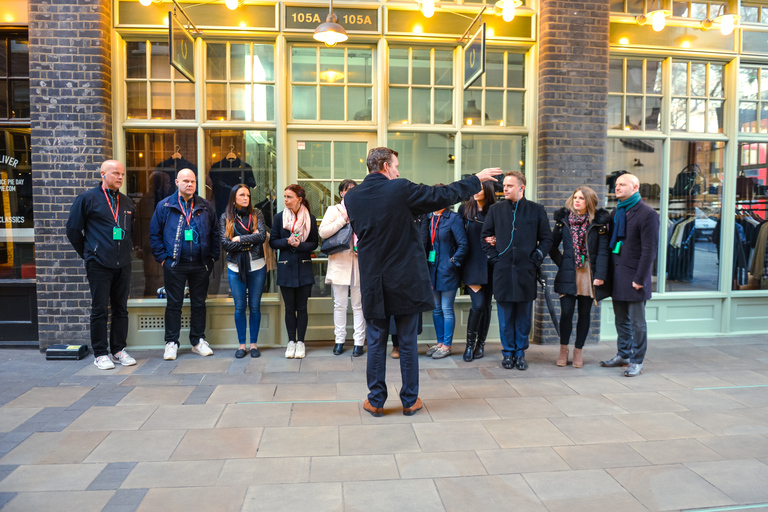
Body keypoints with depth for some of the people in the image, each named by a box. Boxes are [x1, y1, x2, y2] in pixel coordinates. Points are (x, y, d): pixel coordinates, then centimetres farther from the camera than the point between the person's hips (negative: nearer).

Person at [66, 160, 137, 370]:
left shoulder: (126, 202, 13)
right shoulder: (88, 198, -2)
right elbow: (73, 229, 1)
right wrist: (87, 253, 3)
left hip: (123, 265, 5)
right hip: (99, 264, -5)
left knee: (121, 309, 9)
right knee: (100, 310, 1)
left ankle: (119, 349, 20)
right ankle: (100, 354, 10)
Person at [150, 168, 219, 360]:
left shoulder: (205, 207, 8)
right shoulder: (164, 206, 3)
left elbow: (214, 233, 9)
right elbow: (155, 234, 3)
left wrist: (213, 256, 1)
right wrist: (162, 257, -4)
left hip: (200, 265, 2)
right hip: (174, 265, -2)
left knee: (199, 303, 9)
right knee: (174, 304, 5)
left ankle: (198, 341, 20)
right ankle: (171, 343, 15)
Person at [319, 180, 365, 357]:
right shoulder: (333, 210, 9)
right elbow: (322, 231, -7)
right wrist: (343, 220, -11)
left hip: (358, 261, 1)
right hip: (339, 262, 0)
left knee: (358, 305, 3)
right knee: (339, 304, 6)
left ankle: (359, 342, 9)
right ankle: (339, 340, 17)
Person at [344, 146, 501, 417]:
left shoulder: (351, 197, -1)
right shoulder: (400, 189, -13)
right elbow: (444, 195, -6)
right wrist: (477, 179, 8)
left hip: (373, 282, 3)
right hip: (405, 281, -2)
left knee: (376, 343, 12)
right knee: (408, 343, 10)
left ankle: (376, 400, 19)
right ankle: (410, 400, 21)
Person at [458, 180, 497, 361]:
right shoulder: (465, 209, 4)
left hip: (489, 264, 2)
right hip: (472, 263, -2)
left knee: (487, 304, 7)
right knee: (478, 303, -10)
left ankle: (480, 344, 20)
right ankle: (470, 344, 6)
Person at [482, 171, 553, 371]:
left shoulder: (536, 210, 5)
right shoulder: (495, 210, 7)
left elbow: (546, 238, 8)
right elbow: (485, 236, 13)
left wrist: (535, 259, -1)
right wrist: (494, 257, 2)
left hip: (526, 272, 0)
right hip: (503, 271, 1)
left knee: (524, 315, 7)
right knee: (505, 316, 5)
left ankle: (520, 352, 20)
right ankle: (508, 352, 18)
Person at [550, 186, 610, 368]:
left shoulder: (598, 222, 1)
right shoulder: (563, 219, 6)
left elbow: (603, 250, -3)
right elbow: (552, 246, 13)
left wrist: (600, 275, -10)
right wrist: (561, 263, 1)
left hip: (589, 273, 0)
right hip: (568, 273, 0)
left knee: (584, 313, 7)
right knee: (566, 312, -3)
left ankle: (578, 351, 20)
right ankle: (563, 350, 15)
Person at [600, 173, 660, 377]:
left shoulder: (647, 214, -10)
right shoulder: (616, 212, 14)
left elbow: (649, 250, -13)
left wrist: (640, 278, -16)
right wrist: (607, 272, 10)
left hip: (633, 276, -7)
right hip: (617, 275, 7)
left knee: (637, 322, 2)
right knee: (621, 319, 16)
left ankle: (637, 361, 12)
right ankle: (623, 354, 29)